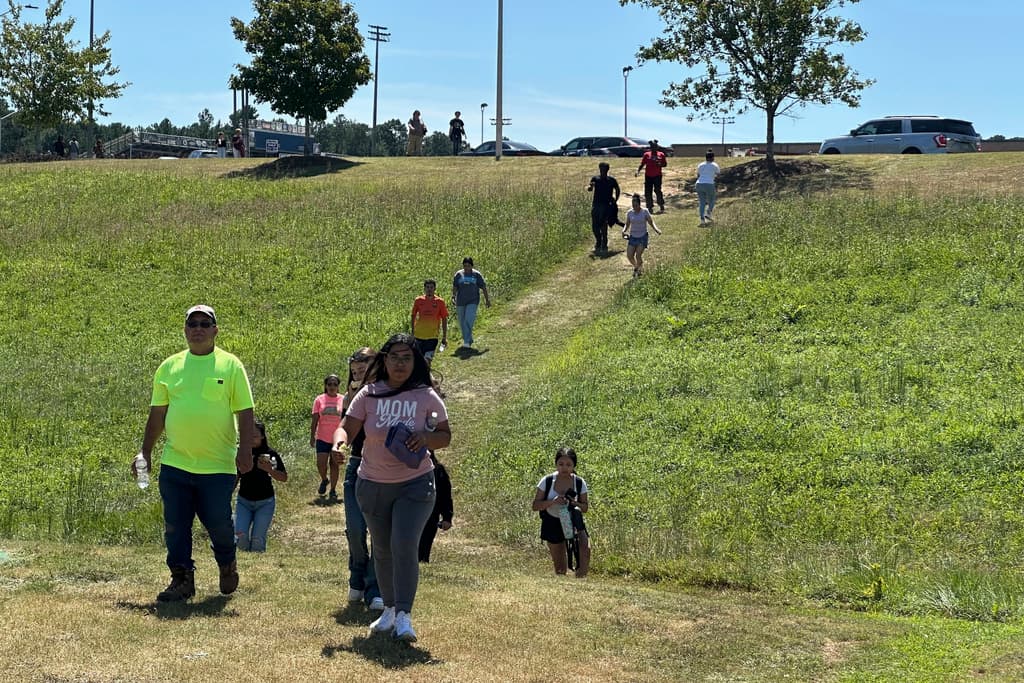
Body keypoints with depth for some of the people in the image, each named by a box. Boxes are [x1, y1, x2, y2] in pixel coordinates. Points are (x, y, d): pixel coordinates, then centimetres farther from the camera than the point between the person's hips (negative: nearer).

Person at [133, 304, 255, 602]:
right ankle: (182, 579, 15)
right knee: (175, 526, 3)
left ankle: (227, 564, 30)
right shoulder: (169, 367, 9)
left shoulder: (230, 366, 0)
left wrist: (245, 450, -11)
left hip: (218, 465, -3)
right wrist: (145, 452, 11)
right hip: (175, 463, 3)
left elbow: (244, 412, -2)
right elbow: (157, 414, 14)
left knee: (219, 524, 1)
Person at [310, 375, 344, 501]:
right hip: (322, 438, 1)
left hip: (337, 438, -1)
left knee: (334, 464, 5)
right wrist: (312, 437, -1)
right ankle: (324, 480, 26)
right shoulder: (319, 400, 0)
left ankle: (333, 491, 15)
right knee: (321, 464, -5)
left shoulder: (343, 400, -1)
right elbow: (314, 420, 3)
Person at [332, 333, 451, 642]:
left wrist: (426, 437, -19)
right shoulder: (369, 394, -3)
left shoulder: (426, 396, -4)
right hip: (373, 485, 2)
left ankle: (404, 616, -13)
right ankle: (389, 609, 30)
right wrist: (340, 441, -27)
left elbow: (445, 436, 2)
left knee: (404, 546, -17)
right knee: (382, 550, 13)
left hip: (415, 484, -2)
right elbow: (347, 427, -4)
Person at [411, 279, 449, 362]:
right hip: (419, 335, 2)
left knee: (428, 358, -13)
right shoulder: (418, 301, 1)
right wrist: (412, 333, 11)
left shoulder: (439, 302, -1)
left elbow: (444, 319, 4)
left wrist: (444, 336, 2)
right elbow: (413, 316, 11)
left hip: (432, 336, -2)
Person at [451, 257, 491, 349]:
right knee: (462, 323, 8)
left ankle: (467, 342, -17)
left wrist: (487, 300, 6)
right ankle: (469, 340, 26)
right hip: (460, 302, 3)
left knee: (469, 321, -17)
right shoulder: (458, 274, 5)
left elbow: (483, 288, 6)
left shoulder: (477, 275, 1)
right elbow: (454, 287, 5)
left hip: (473, 301, -3)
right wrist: (453, 297, -10)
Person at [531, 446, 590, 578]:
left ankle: (580, 579, -14)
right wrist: (552, 501, -27)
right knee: (560, 569, 5)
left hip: (573, 522, 0)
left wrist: (575, 504, -22)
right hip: (552, 524, 0)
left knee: (585, 549, -28)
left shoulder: (580, 483, -9)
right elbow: (535, 506, -10)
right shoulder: (547, 481, -12)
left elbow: (585, 507, 1)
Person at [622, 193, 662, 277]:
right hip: (633, 237, 3)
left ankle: (640, 269, 12)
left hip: (642, 236, -3)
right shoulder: (630, 213, 1)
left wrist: (656, 230, -20)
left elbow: (651, 223, -2)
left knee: (638, 255, -15)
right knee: (629, 255, -6)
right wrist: (624, 231, -12)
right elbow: (627, 224, 8)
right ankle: (635, 267, 25)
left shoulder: (645, 212, -7)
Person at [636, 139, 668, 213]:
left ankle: (661, 207, 0)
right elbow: (642, 164, 6)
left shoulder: (661, 154, 7)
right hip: (648, 176, 2)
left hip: (657, 176, -2)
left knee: (658, 191, -9)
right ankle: (650, 207, 10)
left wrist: (659, 164, -11)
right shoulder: (646, 154, 7)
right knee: (647, 193, 1)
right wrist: (638, 171, -9)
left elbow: (665, 164, 10)